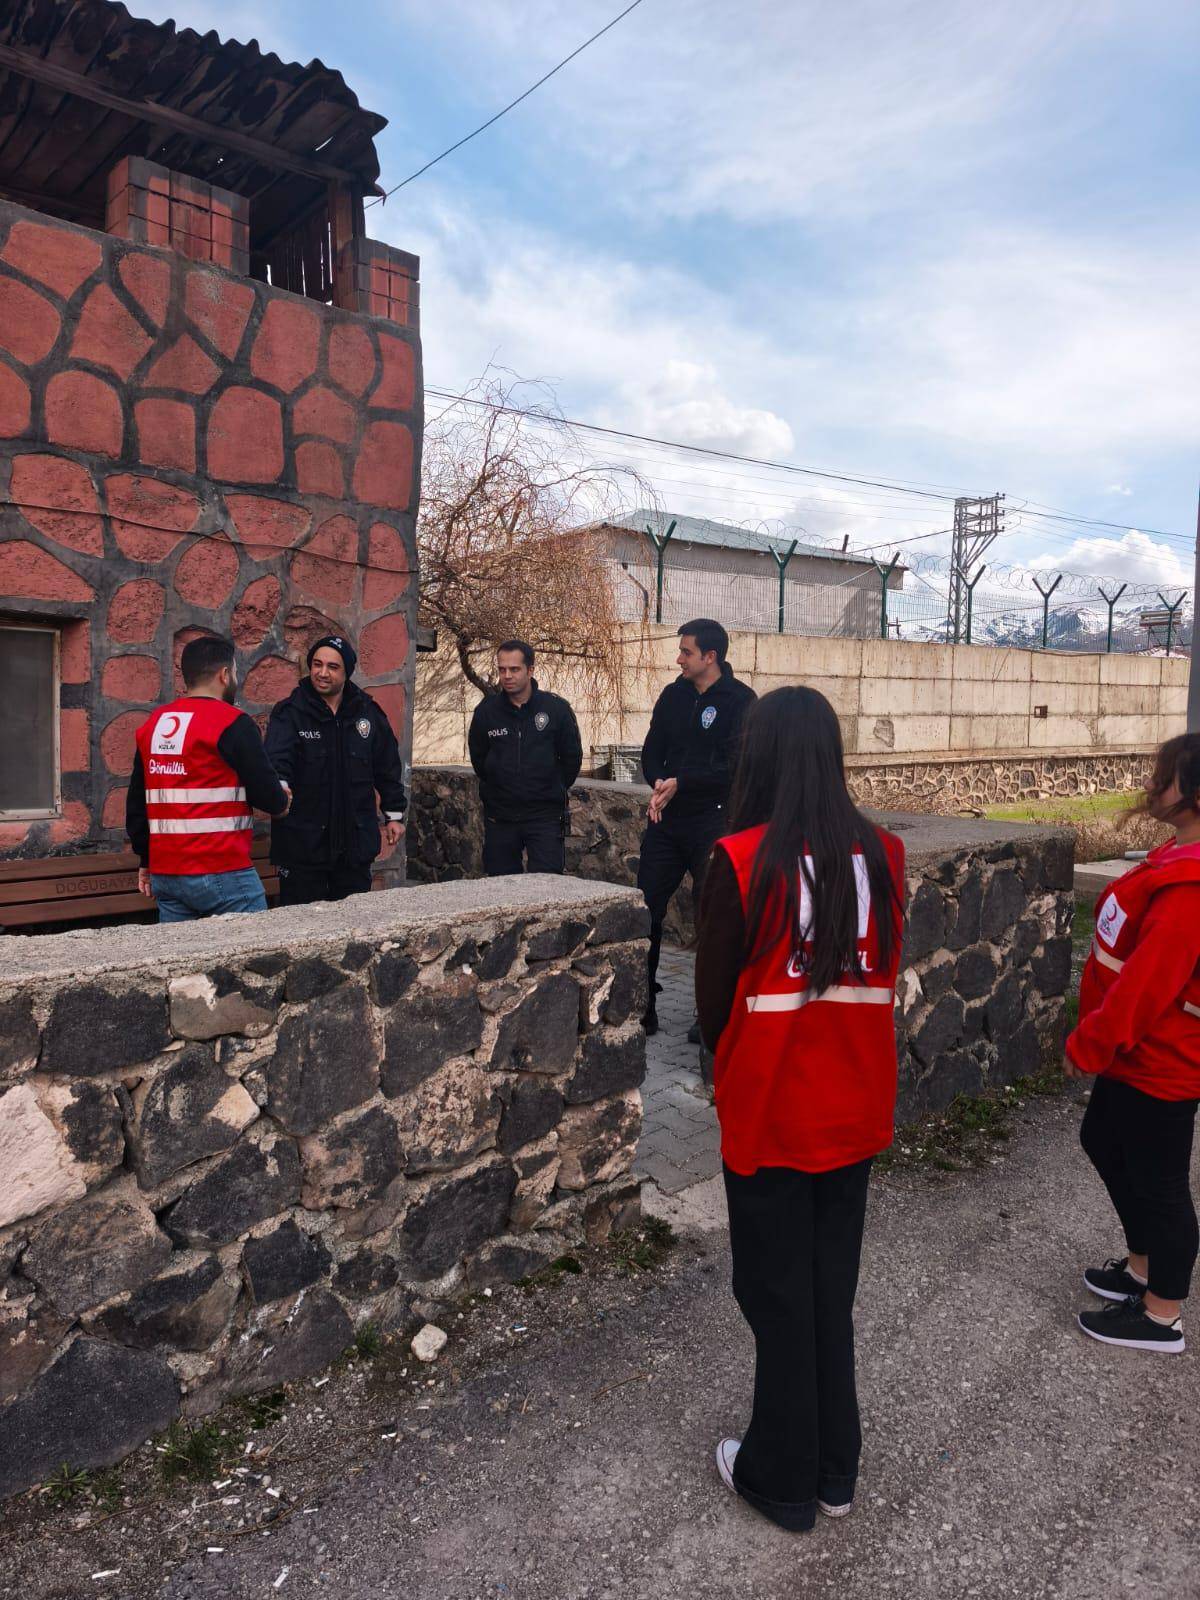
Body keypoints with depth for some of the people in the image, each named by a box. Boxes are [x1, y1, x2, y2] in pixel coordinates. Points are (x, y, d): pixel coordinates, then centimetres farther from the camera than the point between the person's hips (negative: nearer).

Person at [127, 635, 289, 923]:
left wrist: (146, 861, 24)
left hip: (164, 874, 7)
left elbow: (136, 803, 16)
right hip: (222, 876, -7)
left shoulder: (151, 724, 11)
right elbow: (270, 799, -11)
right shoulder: (231, 723, -10)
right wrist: (281, 800, 12)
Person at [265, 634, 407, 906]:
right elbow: (276, 760, -22)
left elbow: (388, 766, 15)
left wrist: (394, 814, 14)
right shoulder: (290, 713, -6)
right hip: (302, 842, -3)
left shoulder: (368, 712, 6)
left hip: (356, 840, 3)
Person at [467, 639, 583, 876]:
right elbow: (478, 758, 15)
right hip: (499, 818, 2)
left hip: (545, 817, -2)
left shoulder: (557, 708, -4)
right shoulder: (486, 711, 0)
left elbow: (572, 758, 8)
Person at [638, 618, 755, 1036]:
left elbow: (734, 767, -15)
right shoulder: (674, 695, 9)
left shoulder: (741, 700, -7)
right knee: (644, 909, 4)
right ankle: (642, 1005, 17)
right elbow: (651, 751, 8)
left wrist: (680, 783, -18)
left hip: (712, 824, -5)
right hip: (666, 821, 5)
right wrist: (658, 785, -12)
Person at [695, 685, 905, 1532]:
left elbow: (715, 997, -8)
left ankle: (785, 1478, 31)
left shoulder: (741, 862, -18)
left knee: (778, 1297, 13)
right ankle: (836, 1470, 37)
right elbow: (883, 977, 3)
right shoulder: (883, 853, -6)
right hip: (856, 1109, 5)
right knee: (833, 1288, 20)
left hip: (771, 1114, -4)